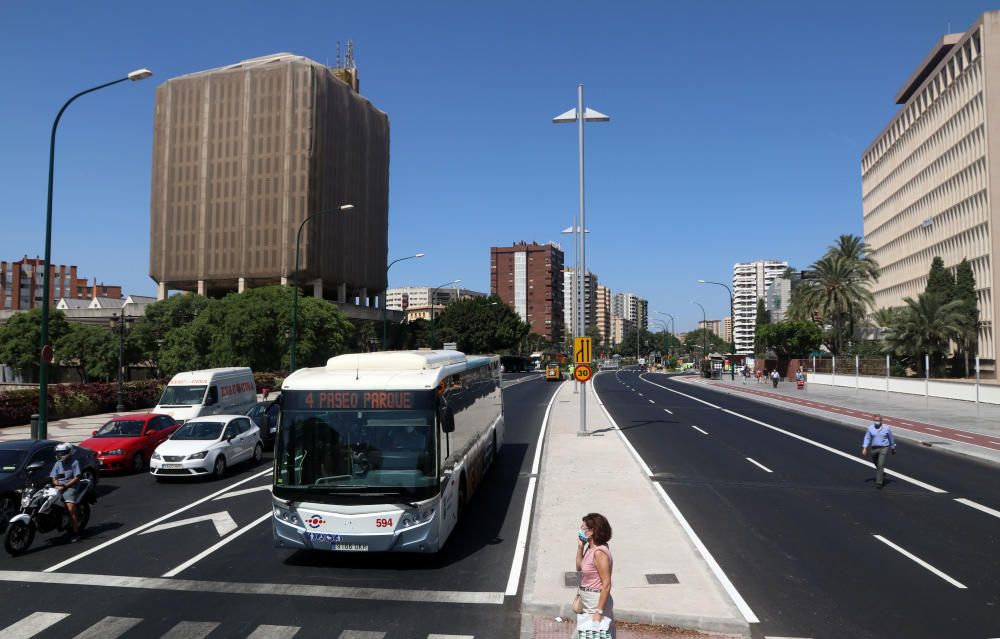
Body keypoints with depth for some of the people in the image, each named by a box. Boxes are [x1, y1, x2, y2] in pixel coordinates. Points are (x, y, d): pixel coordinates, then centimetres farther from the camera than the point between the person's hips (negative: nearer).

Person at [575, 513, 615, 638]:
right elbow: (579, 568, 16)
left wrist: (598, 612, -22)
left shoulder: (599, 552, -24)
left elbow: (606, 584, -23)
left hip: (596, 601, -9)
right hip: (587, 600, 9)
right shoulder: (590, 548, 2)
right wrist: (580, 547, 3)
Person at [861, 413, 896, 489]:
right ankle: (882, 474, 48)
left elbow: (891, 439, 9)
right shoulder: (870, 428, 0)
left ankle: (879, 482, -12)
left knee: (880, 465, -14)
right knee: (876, 464, 18)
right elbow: (867, 438, -1)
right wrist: (864, 448, -10)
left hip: (884, 448, -3)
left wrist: (893, 448, 16)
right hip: (874, 449, 3)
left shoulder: (886, 428, -3)